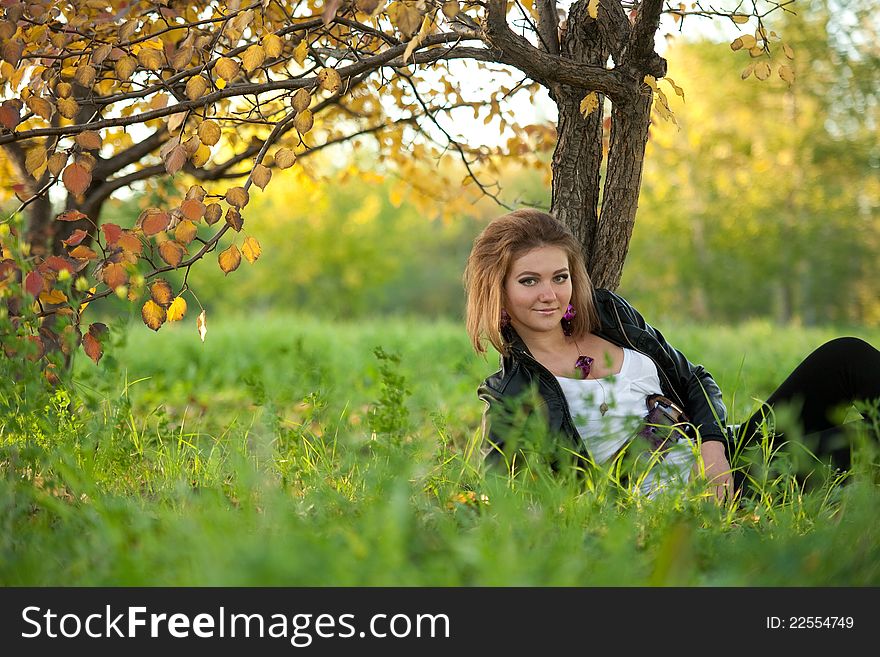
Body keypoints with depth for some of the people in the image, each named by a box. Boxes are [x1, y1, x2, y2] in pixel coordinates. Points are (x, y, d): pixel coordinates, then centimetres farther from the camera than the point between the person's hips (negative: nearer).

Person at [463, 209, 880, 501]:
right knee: (842, 449, -26)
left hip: (727, 455, 7)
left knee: (846, 356, -7)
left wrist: (713, 444, -6)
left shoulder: (611, 314, 10)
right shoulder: (511, 395, -6)